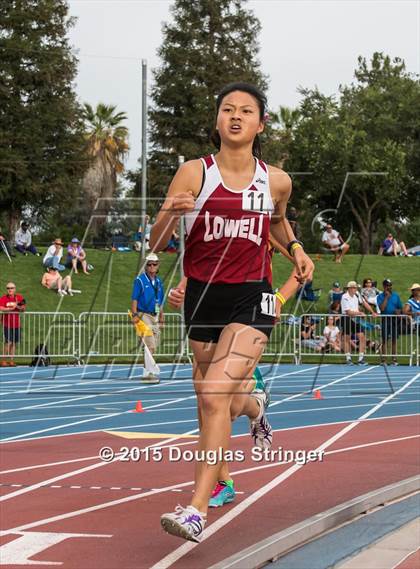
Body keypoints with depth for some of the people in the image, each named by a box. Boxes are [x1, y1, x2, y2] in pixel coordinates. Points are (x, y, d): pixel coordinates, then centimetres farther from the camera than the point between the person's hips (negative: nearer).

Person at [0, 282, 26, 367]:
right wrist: (11, 308, -20)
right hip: (7, 324, -4)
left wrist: (18, 307, -13)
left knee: (14, 343, 6)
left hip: (16, 324, 4)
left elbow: (23, 309, 8)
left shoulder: (19, 297, 7)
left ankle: (11, 360, 12)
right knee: (8, 342, -10)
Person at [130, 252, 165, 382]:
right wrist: (135, 315, -18)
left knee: (153, 347, 9)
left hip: (155, 316, 7)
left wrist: (161, 316, 18)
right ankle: (149, 374, -13)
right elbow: (134, 299, -9)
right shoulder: (140, 280, -6)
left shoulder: (158, 281, 14)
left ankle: (146, 372, 18)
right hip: (144, 315, -7)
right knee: (150, 347, -14)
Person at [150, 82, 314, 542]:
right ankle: (253, 406, 58)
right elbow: (157, 245, -8)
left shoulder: (276, 181, 0)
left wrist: (295, 248, 7)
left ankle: (197, 509, -18)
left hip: (250, 298, -2)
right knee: (210, 395, 19)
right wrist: (169, 214, -27)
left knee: (214, 395, -19)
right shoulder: (193, 173, -5)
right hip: (202, 296, 2)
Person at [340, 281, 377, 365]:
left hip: (355, 319, 6)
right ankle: (348, 358, 12)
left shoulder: (357, 294, 4)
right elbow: (349, 312, -19)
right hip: (346, 319, -6)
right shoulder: (345, 297, -16)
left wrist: (373, 312, 9)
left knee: (362, 337, -4)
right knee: (347, 339, 2)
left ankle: (361, 358, -2)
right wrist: (360, 313, -16)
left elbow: (364, 303, 15)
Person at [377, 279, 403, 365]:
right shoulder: (380, 296, 1)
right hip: (385, 319, -3)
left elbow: (400, 308, 14)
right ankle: (384, 359, 0)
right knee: (385, 340, -2)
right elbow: (382, 308, -13)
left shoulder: (396, 296, 10)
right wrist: (386, 297, -12)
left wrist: (398, 311, -8)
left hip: (395, 319, 3)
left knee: (394, 340, 5)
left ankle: (394, 359, 10)